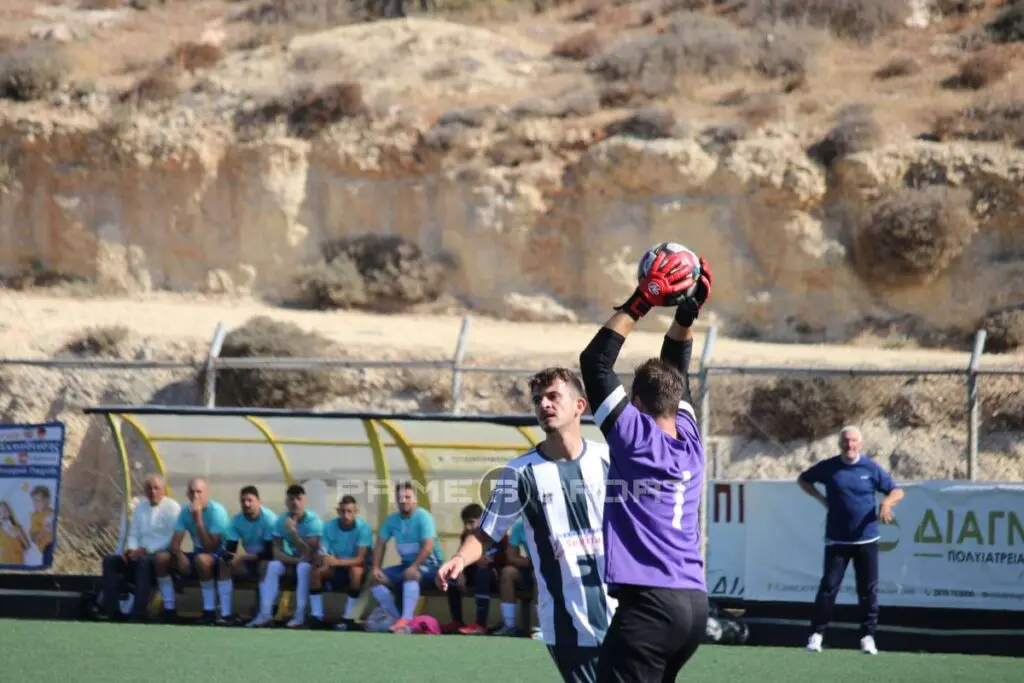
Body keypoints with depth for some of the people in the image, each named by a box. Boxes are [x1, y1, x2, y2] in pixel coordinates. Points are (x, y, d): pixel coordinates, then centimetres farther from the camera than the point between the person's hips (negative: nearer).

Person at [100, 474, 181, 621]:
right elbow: (134, 534, 16)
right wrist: (130, 549, -7)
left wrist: (147, 550, -21)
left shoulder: (172, 507, -5)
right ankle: (111, 610, -17)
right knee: (110, 561, -12)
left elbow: (172, 539, -14)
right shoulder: (141, 506, 16)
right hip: (141, 553, 7)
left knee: (143, 562, -39)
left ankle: (139, 613, -39)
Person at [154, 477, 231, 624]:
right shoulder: (186, 511, 0)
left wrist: (198, 520, -30)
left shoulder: (216, 511, -18)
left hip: (219, 556, -6)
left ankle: (210, 612, -29)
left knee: (201, 558, -40)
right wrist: (181, 555, -26)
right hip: (198, 553, 6)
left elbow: (210, 547, -26)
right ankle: (169, 610, -7)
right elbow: (174, 543, -3)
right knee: (161, 558, -11)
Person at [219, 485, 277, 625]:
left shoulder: (269, 519, -21)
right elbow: (229, 549, -7)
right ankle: (226, 613, -20)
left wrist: (242, 558, -29)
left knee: (265, 565, -37)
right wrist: (229, 556, -33)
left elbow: (270, 553, -25)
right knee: (224, 563, -16)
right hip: (249, 561, 5)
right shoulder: (237, 520, -4)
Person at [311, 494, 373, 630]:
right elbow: (320, 555, -15)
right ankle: (317, 617, -20)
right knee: (316, 570, -25)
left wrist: (338, 562, -44)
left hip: (356, 565, -3)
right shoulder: (329, 527, -13)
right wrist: (323, 560, -41)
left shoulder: (363, 527, -21)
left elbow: (360, 558, -28)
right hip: (337, 568, 3)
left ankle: (348, 618, -28)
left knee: (356, 570, -37)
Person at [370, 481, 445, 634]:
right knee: (377, 580, -9)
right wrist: (376, 568, -3)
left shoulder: (423, 517, -14)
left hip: (429, 564, -7)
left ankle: (406, 620, -49)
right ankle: (397, 619, -12)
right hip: (407, 563, 7)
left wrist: (414, 567, -32)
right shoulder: (392, 519, 5)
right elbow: (380, 544, 10)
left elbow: (428, 546, -23)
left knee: (411, 576, -39)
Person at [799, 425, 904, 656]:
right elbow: (803, 479, 16)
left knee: (868, 590, 1)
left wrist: (886, 503, -16)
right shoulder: (829, 467, 1)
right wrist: (821, 498, 3)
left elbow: (897, 491, 5)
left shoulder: (871, 468, 1)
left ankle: (868, 636, 10)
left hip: (866, 539, 1)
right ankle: (816, 634, 0)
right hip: (837, 540, -1)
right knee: (828, 586, -6)